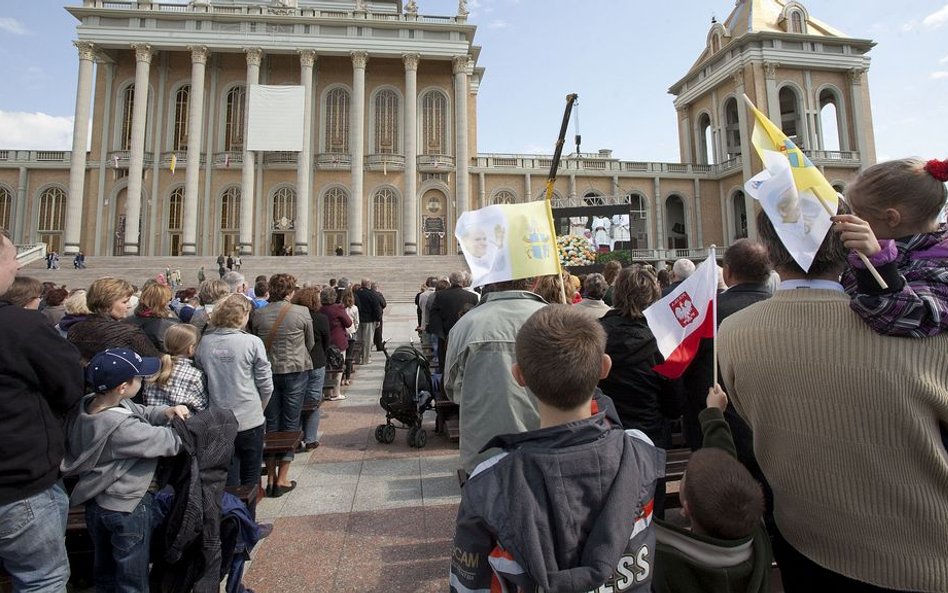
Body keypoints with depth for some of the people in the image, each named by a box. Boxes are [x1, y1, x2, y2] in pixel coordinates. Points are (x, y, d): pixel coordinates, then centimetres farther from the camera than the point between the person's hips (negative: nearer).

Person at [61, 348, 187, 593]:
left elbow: (140, 412, -1)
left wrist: (165, 412, -19)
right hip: (127, 509, -8)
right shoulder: (121, 428, -36)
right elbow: (170, 441, -27)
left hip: (95, 503, 9)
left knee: (105, 570, 30)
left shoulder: (87, 403, -10)